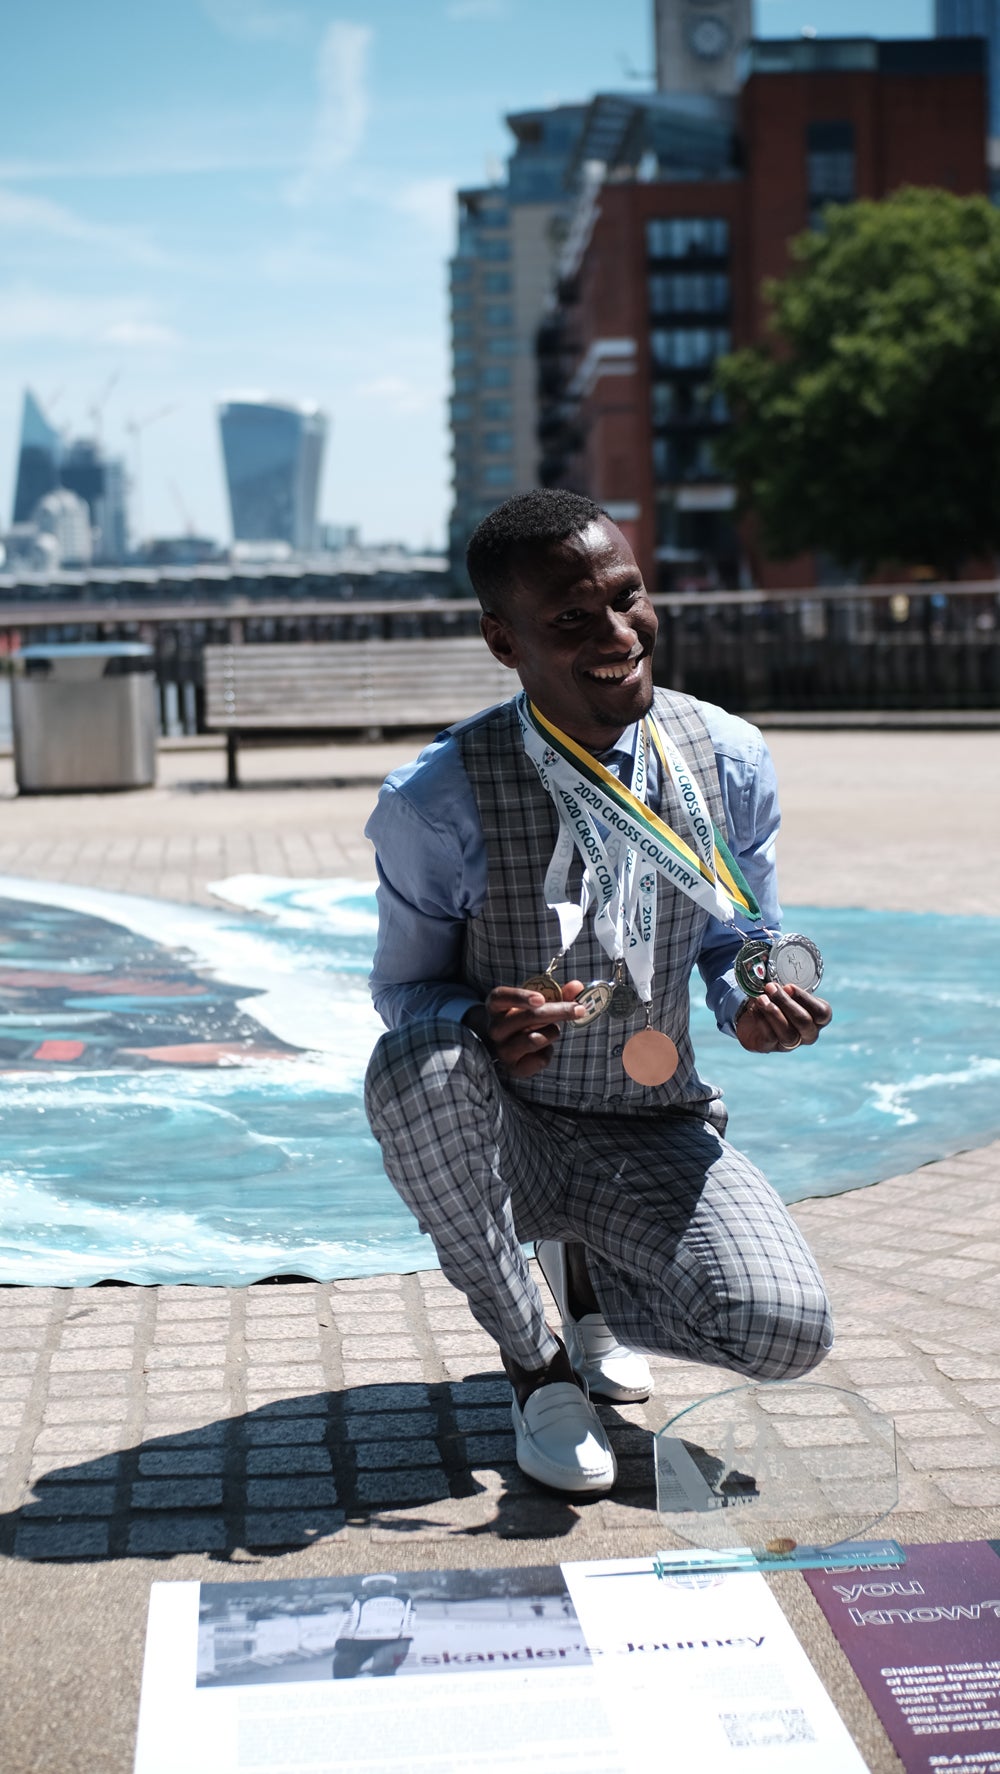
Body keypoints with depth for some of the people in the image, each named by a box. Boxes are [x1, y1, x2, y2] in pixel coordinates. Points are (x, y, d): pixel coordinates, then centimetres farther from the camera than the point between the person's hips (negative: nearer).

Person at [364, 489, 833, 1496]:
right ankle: (532, 1364, -12)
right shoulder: (436, 801, -18)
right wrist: (477, 1023, -30)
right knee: (415, 1063, -37)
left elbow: (735, 952, 6)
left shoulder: (729, 763, -7)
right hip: (503, 1133, -2)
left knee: (785, 1334, -23)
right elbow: (403, 989, -5)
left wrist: (755, 1008, -19)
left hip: (656, 1133, 2)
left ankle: (589, 1274, 16)